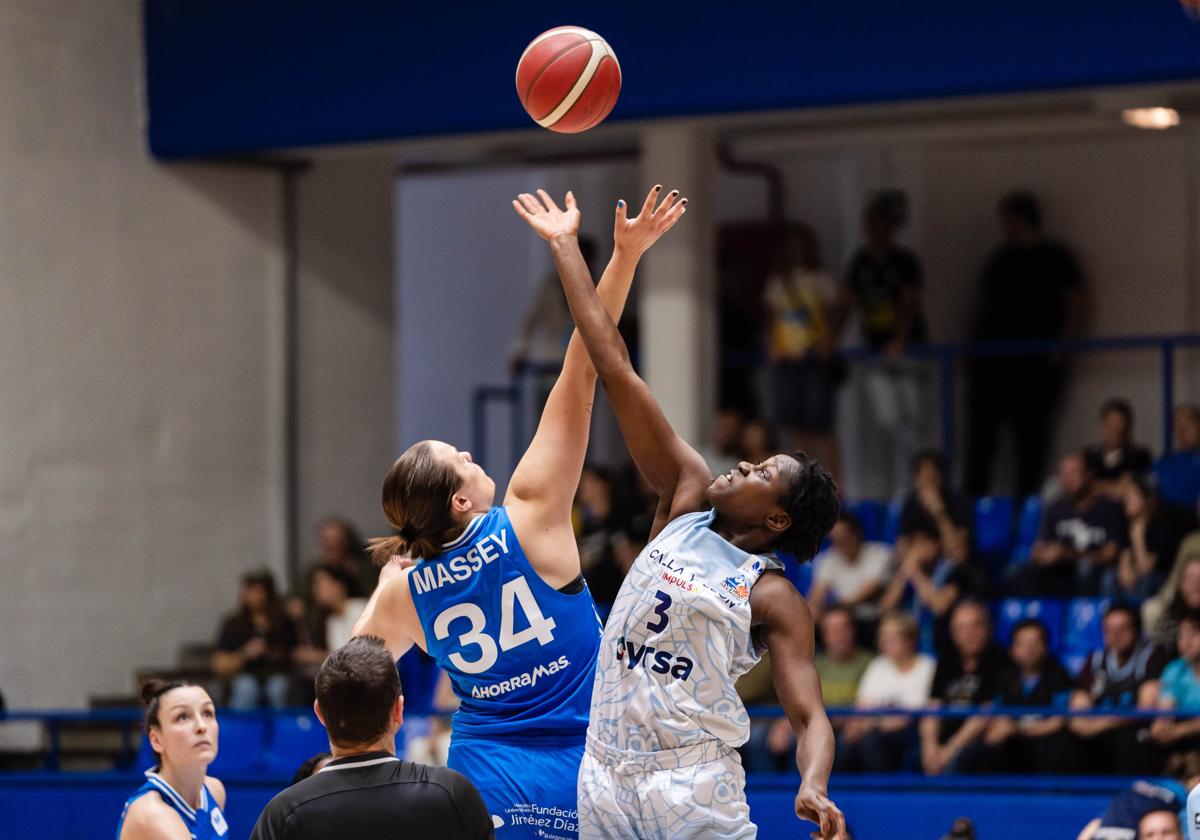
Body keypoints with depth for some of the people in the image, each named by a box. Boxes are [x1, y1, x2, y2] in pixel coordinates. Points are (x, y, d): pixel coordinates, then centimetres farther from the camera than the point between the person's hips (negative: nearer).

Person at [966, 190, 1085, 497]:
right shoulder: (1001, 256, 16)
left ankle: (1027, 496, 0)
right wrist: (973, 344, 10)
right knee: (980, 429, 0)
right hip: (993, 360, 5)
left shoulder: (1053, 257, 0)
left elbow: (1078, 305, -2)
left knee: (1032, 434, -3)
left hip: (1037, 360, -5)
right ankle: (974, 495, 2)